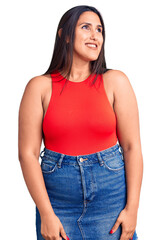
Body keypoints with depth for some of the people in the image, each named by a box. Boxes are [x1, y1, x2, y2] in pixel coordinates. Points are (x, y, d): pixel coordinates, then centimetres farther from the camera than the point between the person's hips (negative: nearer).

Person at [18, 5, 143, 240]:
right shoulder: (40, 86, -2)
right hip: (57, 200, 0)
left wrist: (132, 208, -6)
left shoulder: (115, 81, -1)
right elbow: (27, 153, -5)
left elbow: (132, 146, -2)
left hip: (111, 196, 1)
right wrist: (46, 214, -10)